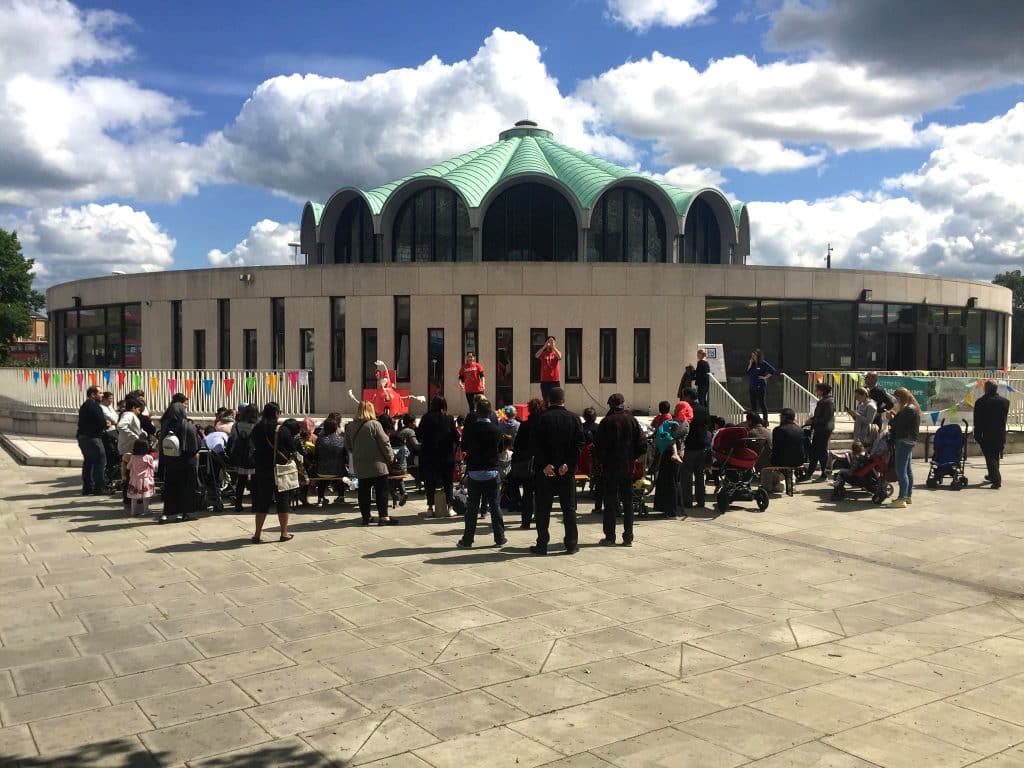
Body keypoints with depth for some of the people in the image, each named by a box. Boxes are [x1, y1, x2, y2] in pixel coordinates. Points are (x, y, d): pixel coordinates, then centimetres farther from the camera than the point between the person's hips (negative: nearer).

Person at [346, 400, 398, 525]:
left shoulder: (350, 427, 2)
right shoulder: (374, 425, -14)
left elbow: (348, 445, 11)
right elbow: (384, 443, -11)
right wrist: (390, 457, 1)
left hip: (360, 466, 5)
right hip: (377, 464, -5)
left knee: (364, 491, 11)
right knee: (381, 490, 1)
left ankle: (365, 517, 14)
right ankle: (383, 516, -1)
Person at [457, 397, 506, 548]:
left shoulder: (470, 428, -9)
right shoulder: (496, 429, -6)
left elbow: (464, 448, 3)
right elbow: (500, 448, 7)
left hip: (474, 473, 0)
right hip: (492, 472, 1)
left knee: (472, 508, 6)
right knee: (495, 506, 8)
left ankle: (467, 540, 10)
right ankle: (499, 538, 11)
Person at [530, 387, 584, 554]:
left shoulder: (541, 418, -7)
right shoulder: (574, 418, 0)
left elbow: (535, 444, -12)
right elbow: (579, 443, -5)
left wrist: (544, 464, -10)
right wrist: (567, 464, -7)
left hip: (545, 471, -2)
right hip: (567, 471, 2)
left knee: (543, 509, 6)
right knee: (569, 508, 10)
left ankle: (542, 545, 8)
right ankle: (572, 544, 12)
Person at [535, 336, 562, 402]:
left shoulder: (556, 353, 6)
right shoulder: (543, 353, 6)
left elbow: (559, 357, -17)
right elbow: (536, 356, -15)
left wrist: (553, 346, -24)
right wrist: (545, 346, -21)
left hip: (555, 381, 0)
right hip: (544, 381, 0)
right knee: (545, 400, 3)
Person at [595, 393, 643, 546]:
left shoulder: (606, 421, -10)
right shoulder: (632, 420, 1)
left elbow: (598, 446, -10)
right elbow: (641, 443, 0)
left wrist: (602, 460, 6)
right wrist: (632, 458, 11)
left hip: (610, 467, -3)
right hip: (628, 467, 3)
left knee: (610, 502, 4)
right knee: (628, 502, 9)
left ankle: (610, 537, 5)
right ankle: (628, 538, 10)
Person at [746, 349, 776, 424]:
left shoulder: (763, 364, -9)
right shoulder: (751, 364, 8)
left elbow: (773, 370, -13)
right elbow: (747, 373, 2)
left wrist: (766, 377, -13)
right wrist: (750, 365, -6)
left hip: (761, 386, -6)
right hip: (752, 386, 6)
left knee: (761, 402, -5)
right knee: (753, 402, 10)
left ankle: (765, 420, 2)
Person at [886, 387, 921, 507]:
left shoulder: (908, 409, -16)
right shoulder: (912, 408, 17)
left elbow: (900, 425, -20)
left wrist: (891, 418, -4)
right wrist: (894, 416, 4)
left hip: (904, 441, -11)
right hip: (908, 441, 11)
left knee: (901, 470, -11)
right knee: (908, 470, 15)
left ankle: (902, 498, -12)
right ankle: (907, 496, 23)